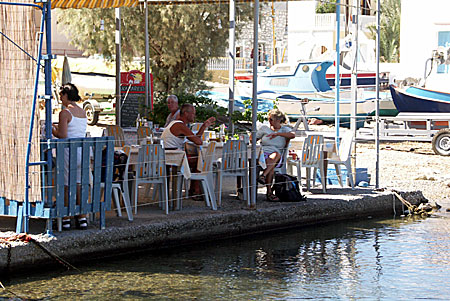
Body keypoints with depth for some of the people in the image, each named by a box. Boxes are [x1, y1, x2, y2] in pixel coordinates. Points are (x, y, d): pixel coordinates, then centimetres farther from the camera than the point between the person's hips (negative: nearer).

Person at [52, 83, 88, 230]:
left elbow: (63, 135, -16)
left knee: (66, 186, 2)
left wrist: (52, 130, 3)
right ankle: (82, 219, 11)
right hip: (83, 150, 7)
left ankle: (66, 220, 5)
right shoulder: (83, 112, 12)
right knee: (78, 185, 12)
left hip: (69, 151, -7)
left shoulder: (65, 113, -11)